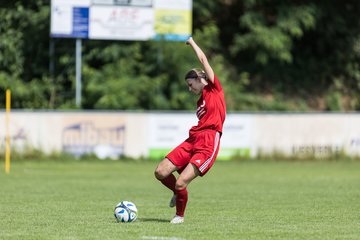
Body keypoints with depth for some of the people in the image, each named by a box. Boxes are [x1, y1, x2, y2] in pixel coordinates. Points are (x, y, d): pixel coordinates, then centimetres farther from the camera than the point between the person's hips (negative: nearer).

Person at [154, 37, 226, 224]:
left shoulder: (214, 88, 5)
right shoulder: (200, 101, 25)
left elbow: (203, 59, 3)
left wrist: (191, 42, 15)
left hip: (208, 143, -8)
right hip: (192, 140, 8)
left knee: (180, 183, -14)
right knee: (160, 173, -3)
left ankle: (180, 215, 11)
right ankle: (178, 193, 26)